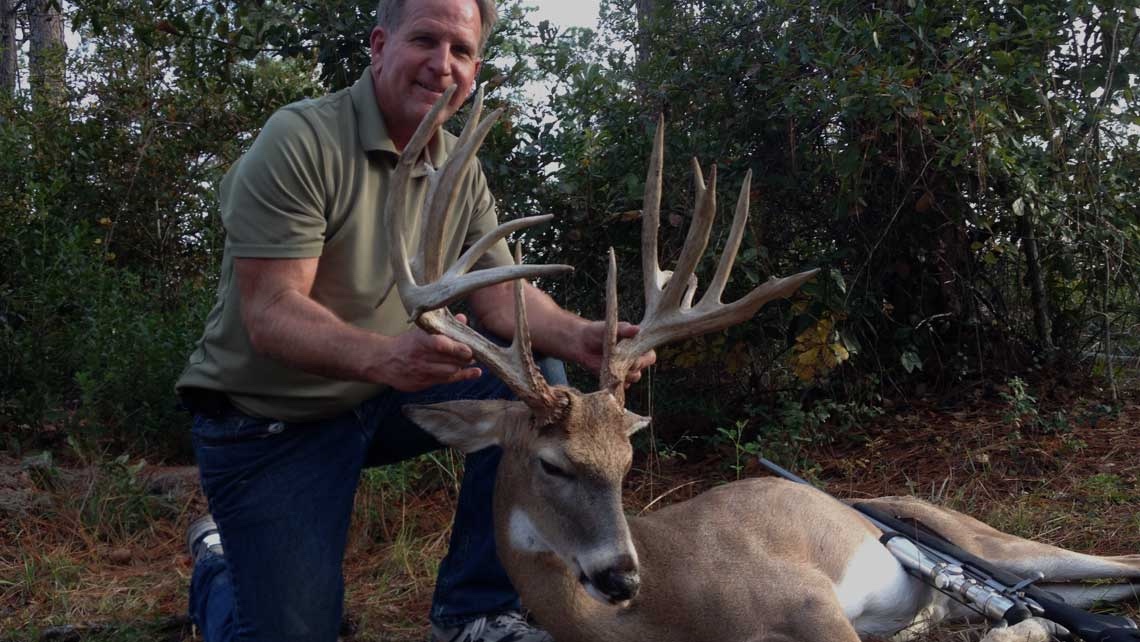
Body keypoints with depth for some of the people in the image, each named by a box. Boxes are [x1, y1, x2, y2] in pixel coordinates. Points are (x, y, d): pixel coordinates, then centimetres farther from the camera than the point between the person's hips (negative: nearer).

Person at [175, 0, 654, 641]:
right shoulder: (301, 140, -20)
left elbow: (502, 297, -3)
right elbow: (269, 313, -27)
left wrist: (579, 336, -25)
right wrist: (379, 357, -46)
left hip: (383, 396, 6)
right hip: (268, 421, -6)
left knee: (536, 379, -12)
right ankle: (220, 559, 28)